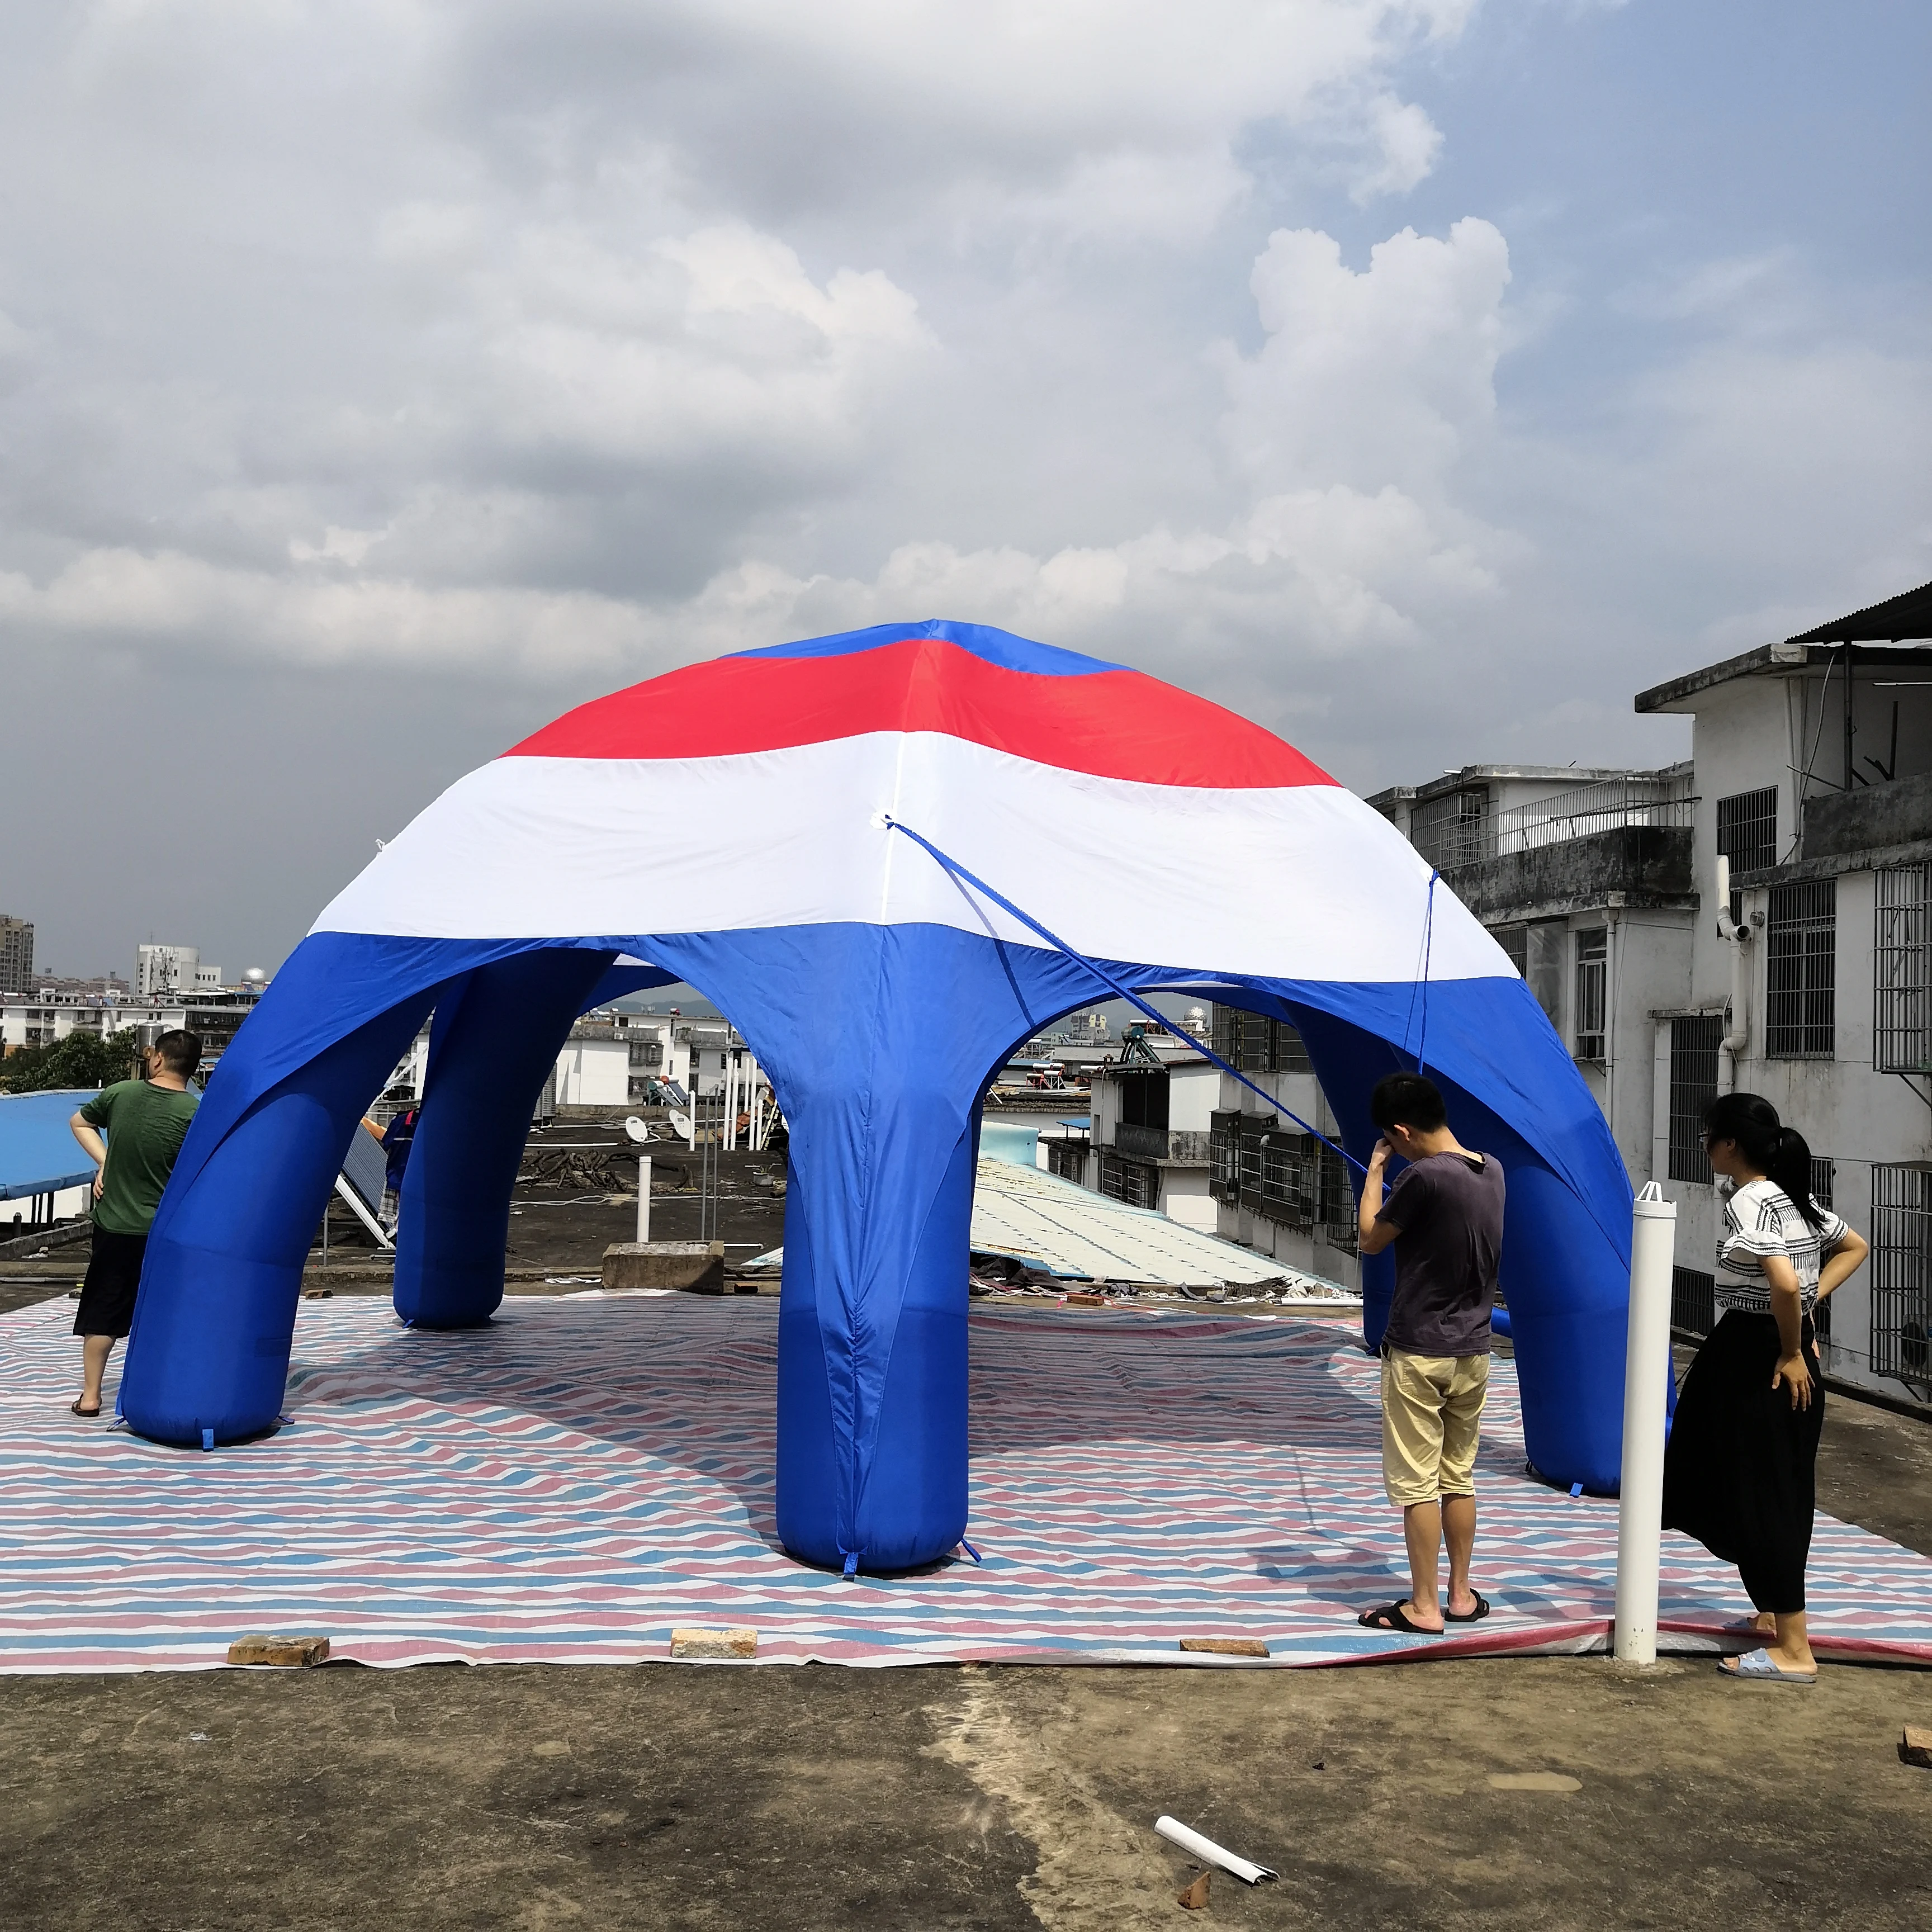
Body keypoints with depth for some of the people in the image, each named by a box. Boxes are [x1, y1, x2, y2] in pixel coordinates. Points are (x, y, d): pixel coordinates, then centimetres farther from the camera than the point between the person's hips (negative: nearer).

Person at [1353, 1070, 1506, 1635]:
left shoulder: (1425, 1176, -20)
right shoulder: (1492, 1171, 4)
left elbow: (1371, 1239, -7)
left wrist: (1375, 1170, 3)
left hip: (1419, 1353, -7)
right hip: (1474, 1351, 7)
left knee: (1416, 1483, 1)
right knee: (1459, 1476, 16)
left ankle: (1424, 1606, 5)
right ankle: (1462, 1595, 22)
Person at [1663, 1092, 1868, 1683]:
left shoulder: (1747, 1203, -18)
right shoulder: (1795, 1196, 10)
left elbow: (1784, 1282, -31)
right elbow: (1855, 1247, 23)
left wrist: (1791, 1352, -17)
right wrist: (1807, 1305, 11)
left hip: (1757, 1359, -10)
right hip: (1784, 1353, 10)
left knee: (1761, 1500, -3)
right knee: (1778, 1493, 20)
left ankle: (1793, 1651, 1)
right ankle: (1773, 1614, 32)